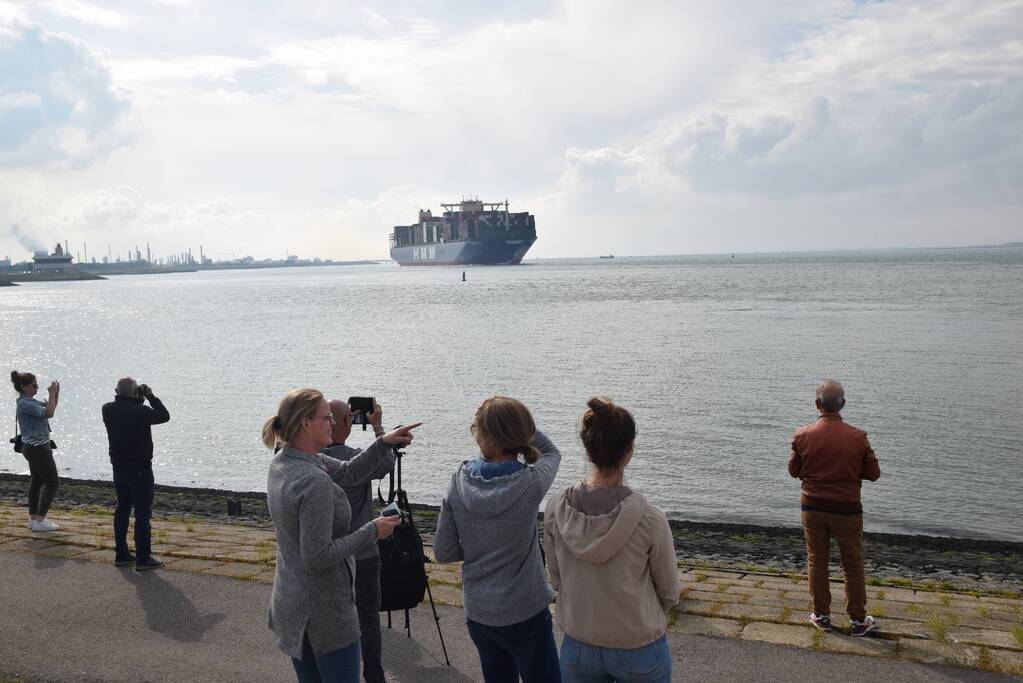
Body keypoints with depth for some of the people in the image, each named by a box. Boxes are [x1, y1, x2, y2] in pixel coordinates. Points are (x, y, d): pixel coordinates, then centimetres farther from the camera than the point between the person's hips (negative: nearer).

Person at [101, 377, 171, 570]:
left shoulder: (107, 410, -2)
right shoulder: (141, 412, -20)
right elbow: (164, 416, -6)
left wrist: (139, 400, 9)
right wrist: (151, 396, -2)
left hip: (119, 469, 7)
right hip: (140, 470, -6)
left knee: (122, 509, 16)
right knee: (142, 513, -2)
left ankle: (121, 554, 22)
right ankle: (143, 558, 0)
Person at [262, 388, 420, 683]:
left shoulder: (283, 460, 0)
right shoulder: (314, 482, -28)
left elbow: (349, 472, 9)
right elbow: (318, 557, -27)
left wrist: (384, 443, -1)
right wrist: (373, 531, -19)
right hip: (323, 611, -9)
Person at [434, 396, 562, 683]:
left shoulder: (460, 482, -10)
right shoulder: (530, 482, -18)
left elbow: (443, 552, -2)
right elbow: (551, 453, 7)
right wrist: (518, 424, -4)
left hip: (477, 614, 4)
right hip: (525, 616, -4)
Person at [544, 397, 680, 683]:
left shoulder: (555, 510, -15)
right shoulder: (650, 520, -24)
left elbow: (556, 579, 0)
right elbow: (669, 594, -8)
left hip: (577, 647, 2)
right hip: (639, 650, -2)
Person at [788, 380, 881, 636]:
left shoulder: (803, 435, -11)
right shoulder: (857, 437, -14)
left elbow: (793, 470, 1)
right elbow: (873, 473, -4)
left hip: (812, 507, 1)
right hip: (847, 509, -1)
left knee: (816, 562, 14)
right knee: (853, 566, 13)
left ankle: (821, 615, 23)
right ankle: (858, 620, 22)